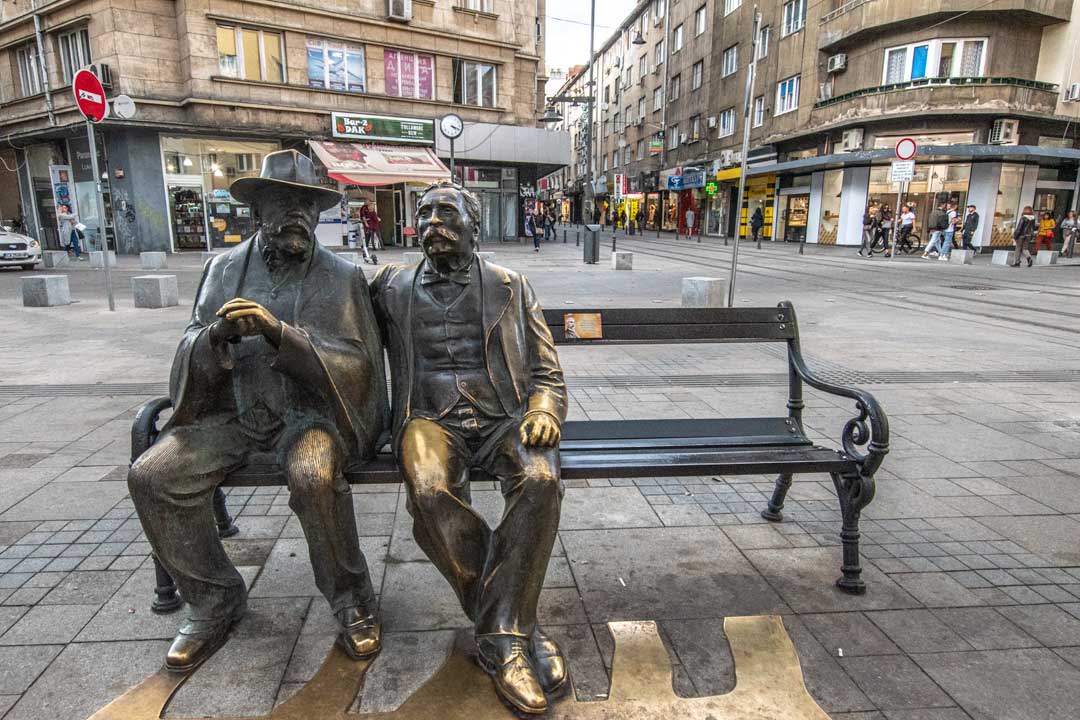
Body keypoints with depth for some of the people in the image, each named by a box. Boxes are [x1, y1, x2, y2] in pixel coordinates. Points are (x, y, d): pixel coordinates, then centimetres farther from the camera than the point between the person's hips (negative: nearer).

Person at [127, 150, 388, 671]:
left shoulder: (341, 276, 0)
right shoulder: (225, 269, 10)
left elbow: (356, 364, -9)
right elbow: (191, 353, 8)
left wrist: (279, 331, -22)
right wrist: (218, 334, -17)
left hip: (308, 409, -4)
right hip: (235, 409, 4)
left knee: (314, 477, -34)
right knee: (150, 476, -16)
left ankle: (352, 602, -8)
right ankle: (215, 600, 5)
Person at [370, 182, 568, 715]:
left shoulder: (511, 287, 14)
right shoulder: (392, 287, 16)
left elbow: (546, 372, 13)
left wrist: (543, 410, -9)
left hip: (503, 417, 1)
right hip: (431, 418, 0)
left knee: (540, 481, -32)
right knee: (429, 492, -33)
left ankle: (499, 636, -18)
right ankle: (516, 628, -16)